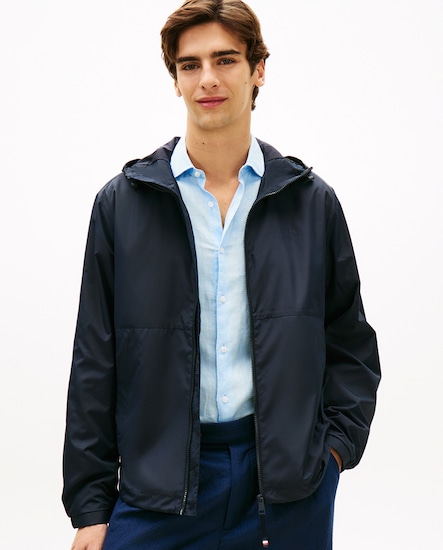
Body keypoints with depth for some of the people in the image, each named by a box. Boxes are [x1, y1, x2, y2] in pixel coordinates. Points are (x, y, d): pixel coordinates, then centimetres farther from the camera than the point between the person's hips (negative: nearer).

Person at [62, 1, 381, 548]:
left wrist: (335, 446, -1)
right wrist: (91, 506, 0)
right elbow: (94, 364, 1)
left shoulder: (312, 201, 3)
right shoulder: (122, 202, 0)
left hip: (289, 479, 1)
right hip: (157, 481, 0)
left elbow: (351, 345, 11)